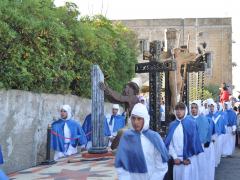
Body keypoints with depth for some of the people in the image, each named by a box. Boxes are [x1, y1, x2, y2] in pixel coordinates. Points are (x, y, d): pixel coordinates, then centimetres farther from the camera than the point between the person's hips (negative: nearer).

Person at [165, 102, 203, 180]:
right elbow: (169, 142, 4)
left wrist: (188, 158, -7)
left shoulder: (191, 123, -3)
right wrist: (175, 157, -5)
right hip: (177, 159, 3)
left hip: (189, 159, -3)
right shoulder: (172, 125, 6)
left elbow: (194, 141, -4)